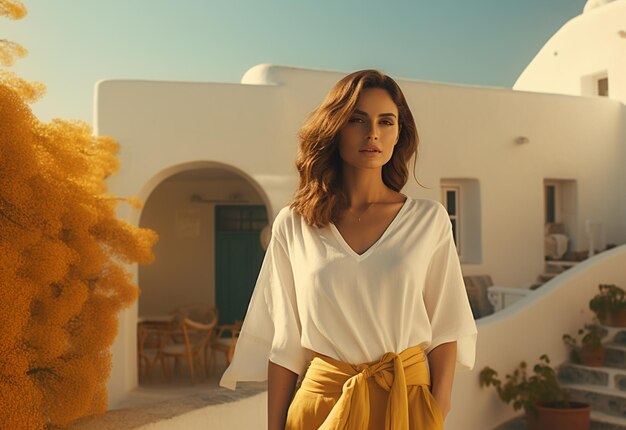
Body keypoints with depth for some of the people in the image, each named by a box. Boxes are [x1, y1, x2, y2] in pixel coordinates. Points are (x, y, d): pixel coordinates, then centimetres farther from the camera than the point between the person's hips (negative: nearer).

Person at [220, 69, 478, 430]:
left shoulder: (429, 220, -3)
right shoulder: (293, 225, -3)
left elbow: (444, 329, 0)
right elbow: (283, 342, -2)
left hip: (408, 400, 1)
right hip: (322, 400, 0)